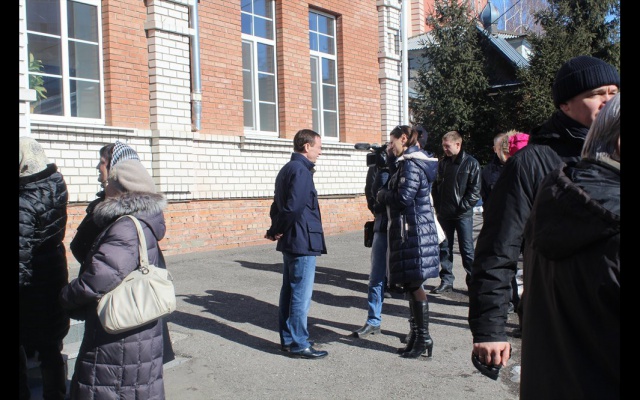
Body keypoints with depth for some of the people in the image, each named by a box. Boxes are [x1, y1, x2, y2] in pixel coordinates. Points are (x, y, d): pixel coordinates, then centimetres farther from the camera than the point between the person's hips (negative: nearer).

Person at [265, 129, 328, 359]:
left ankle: (288, 339, 24)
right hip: (303, 241, -10)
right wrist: (277, 231, -10)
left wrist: (276, 230, 6)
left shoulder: (287, 169, 16)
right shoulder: (301, 170, -15)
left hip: (290, 242, 10)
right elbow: (294, 207, -23)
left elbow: (278, 204, 16)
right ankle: (299, 345, 5)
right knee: (301, 295, -3)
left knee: (289, 291, 15)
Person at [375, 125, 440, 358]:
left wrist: (382, 195, -4)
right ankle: (416, 335, 23)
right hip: (407, 231, 10)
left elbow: (403, 198, -21)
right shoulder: (405, 162, 17)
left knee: (414, 285, -4)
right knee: (410, 286, 14)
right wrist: (391, 156, 12)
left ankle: (423, 339, 4)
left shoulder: (411, 165, -15)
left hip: (413, 232, -10)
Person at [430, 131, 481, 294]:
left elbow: (475, 190, -9)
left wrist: (462, 207, -14)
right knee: (445, 248, 8)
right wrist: (438, 207, 3)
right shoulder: (442, 163, 10)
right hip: (444, 214, 5)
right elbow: (437, 186, 14)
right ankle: (446, 281, 17)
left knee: (467, 249, 1)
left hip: (463, 215, -5)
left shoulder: (471, 163, -6)